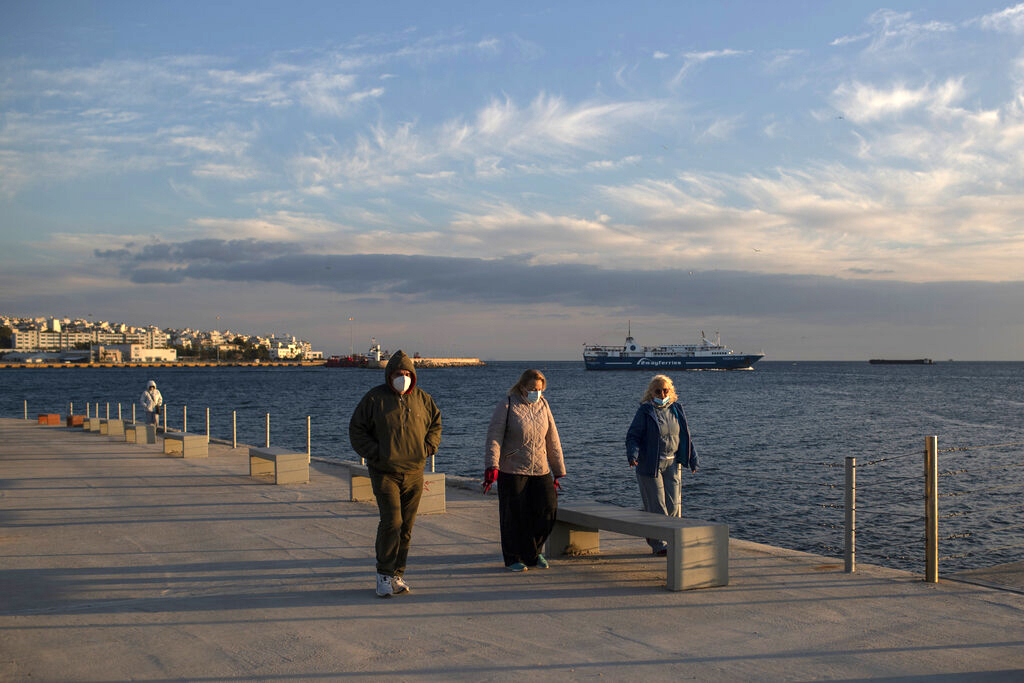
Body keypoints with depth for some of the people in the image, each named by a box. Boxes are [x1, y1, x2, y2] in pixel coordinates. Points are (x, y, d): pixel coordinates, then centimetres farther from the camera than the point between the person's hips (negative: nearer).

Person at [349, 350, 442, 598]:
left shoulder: (422, 398, 6)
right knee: (392, 521, -15)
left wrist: (428, 447, 4)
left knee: (406, 527, 7)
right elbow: (356, 429, 0)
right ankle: (384, 575, -1)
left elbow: (436, 422, 20)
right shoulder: (374, 397, -4)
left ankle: (397, 575, 18)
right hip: (385, 472, -4)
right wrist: (374, 454, -9)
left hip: (414, 472, 4)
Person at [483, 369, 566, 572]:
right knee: (514, 515, 1)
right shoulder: (506, 406, -6)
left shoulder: (543, 405, 8)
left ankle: (533, 551, 18)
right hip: (512, 471, -4)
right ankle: (514, 558, 18)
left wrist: (558, 471, 12)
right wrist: (491, 467, -24)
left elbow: (552, 439, 12)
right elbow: (493, 438, -12)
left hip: (540, 471, 4)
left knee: (548, 508, -4)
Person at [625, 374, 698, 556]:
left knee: (673, 504, 3)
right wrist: (632, 454, -25)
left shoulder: (676, 410, 10)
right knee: (656, 505, -3)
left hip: (672, 464, 5)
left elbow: (685, 436, 18)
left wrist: (692, 459, 18)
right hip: (650, 464, -5)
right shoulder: (644, 411, -5)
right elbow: (632, 436, -7)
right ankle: (659, 544, 5)